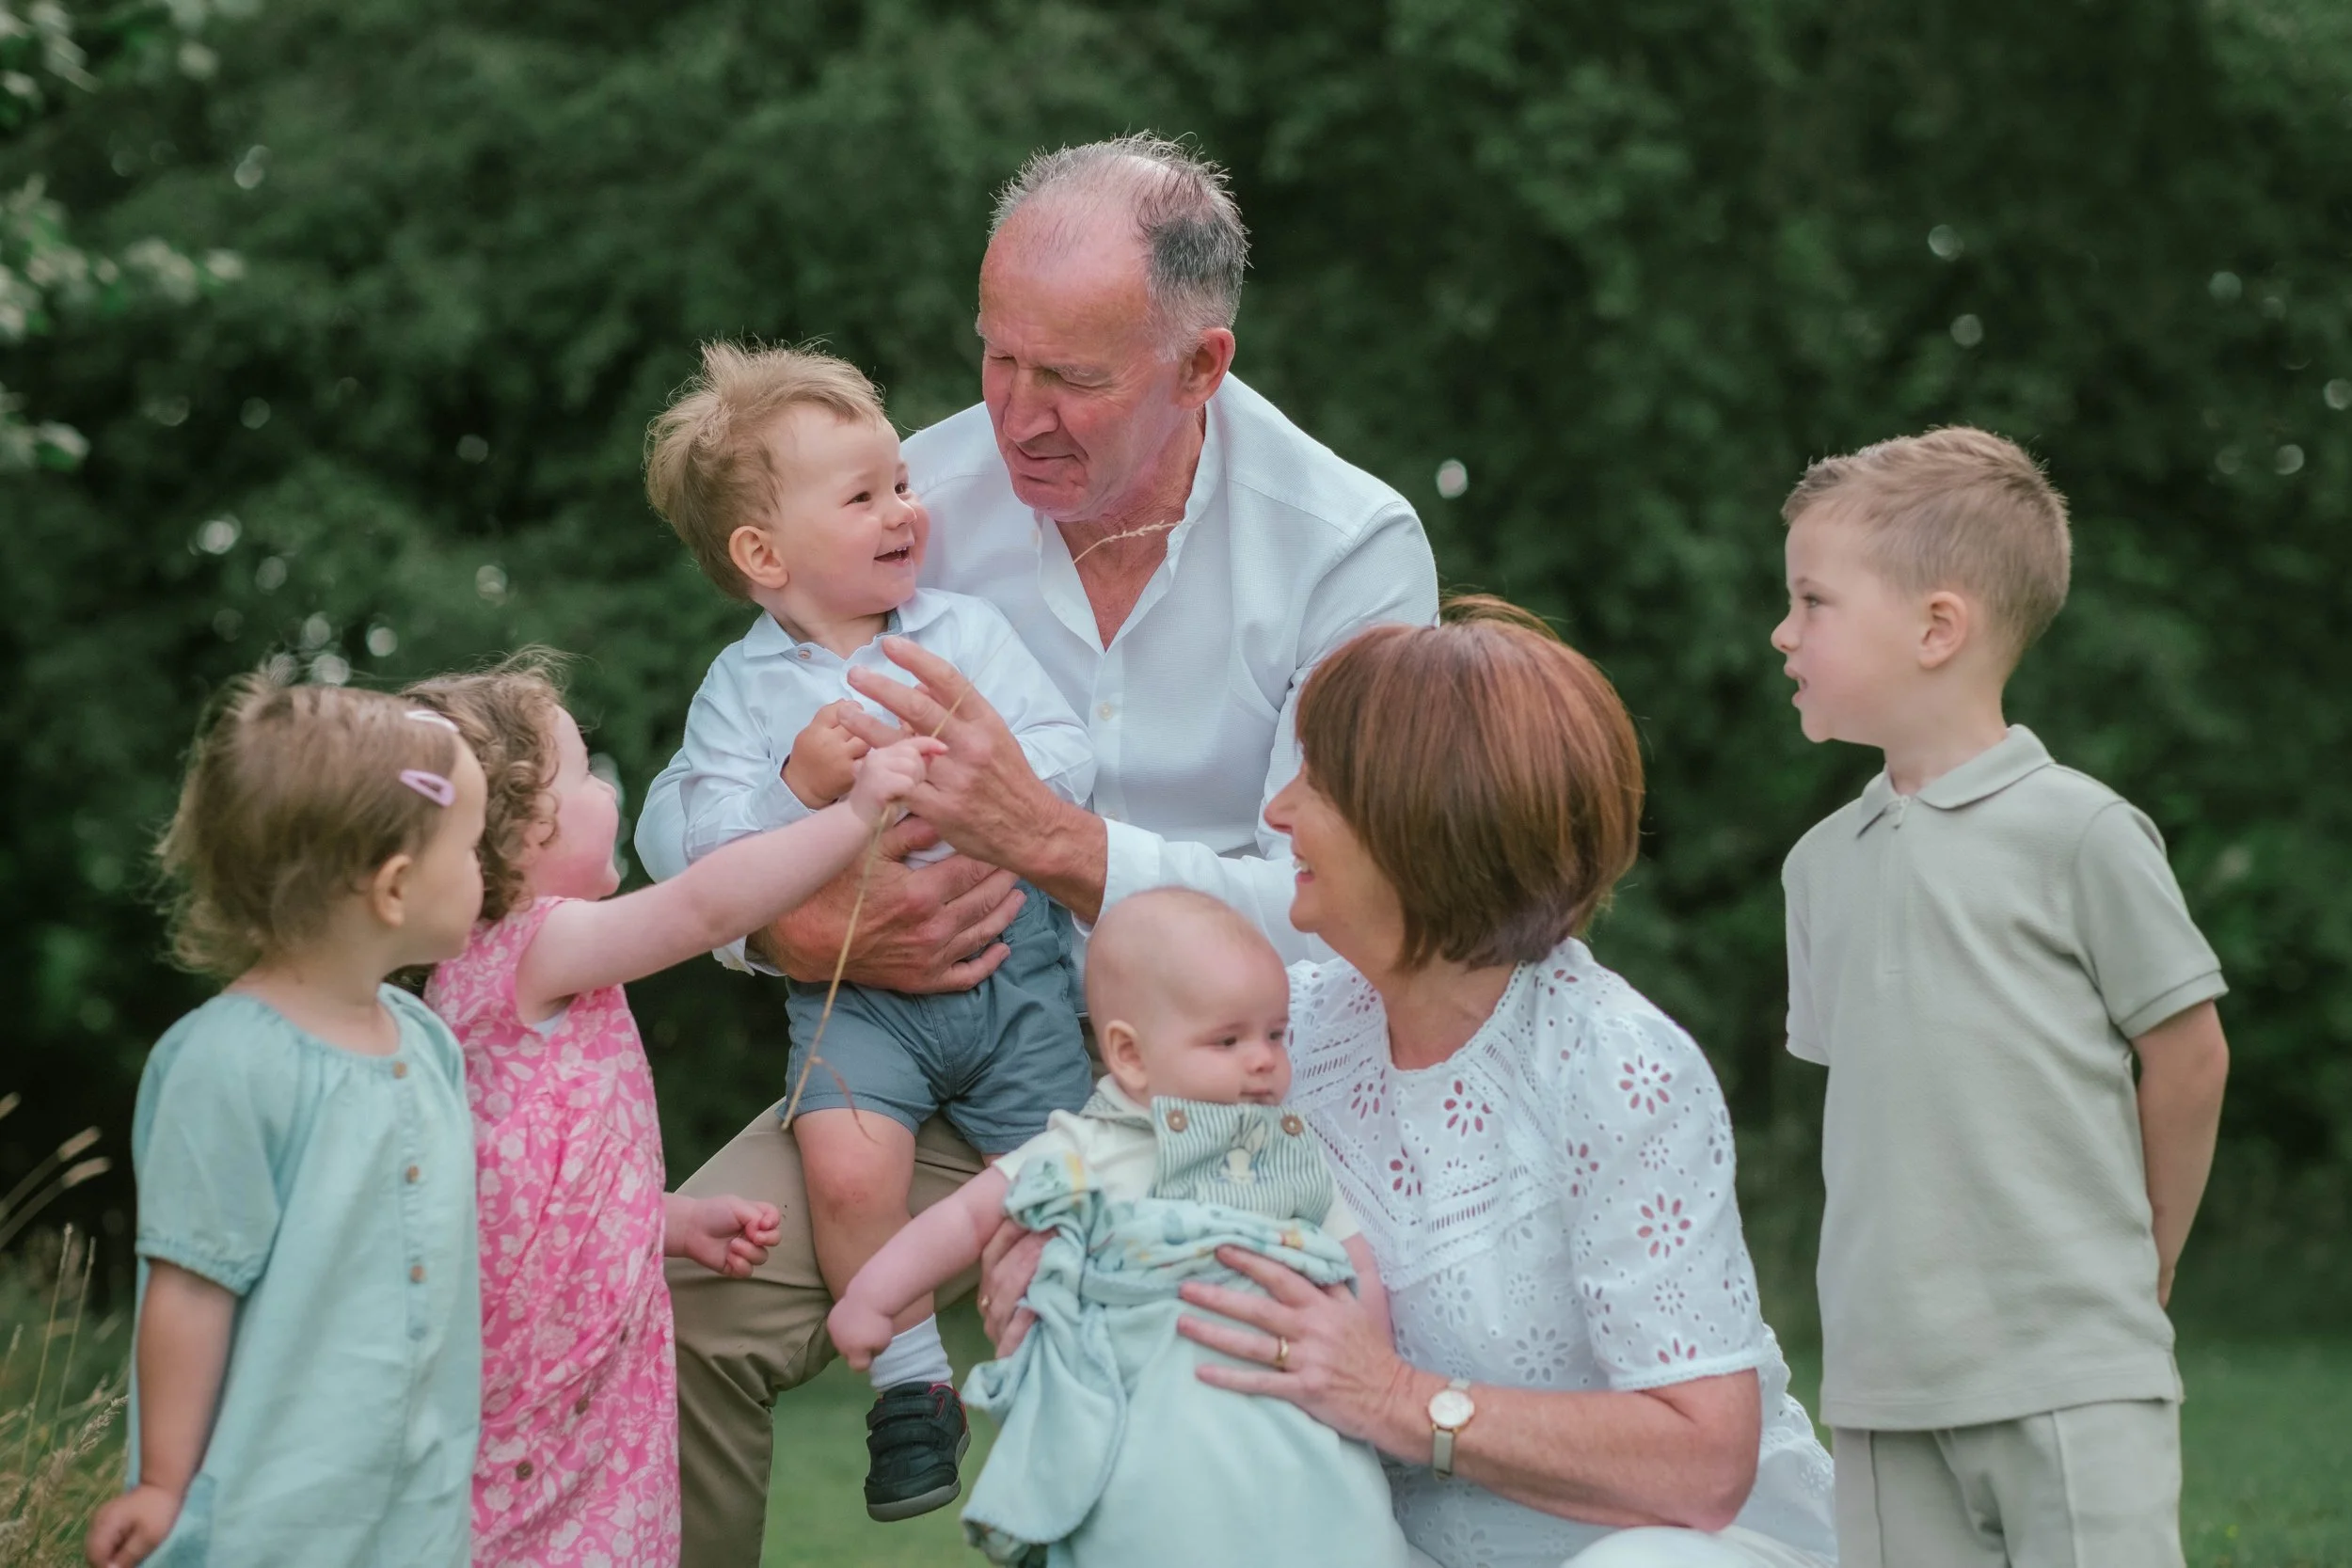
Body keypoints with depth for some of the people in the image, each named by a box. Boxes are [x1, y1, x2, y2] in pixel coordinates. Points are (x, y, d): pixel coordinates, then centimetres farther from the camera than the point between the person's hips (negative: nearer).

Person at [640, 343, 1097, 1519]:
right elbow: (711, 855, -6)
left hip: (1007, 969, 2)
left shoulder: (970, 631, 5)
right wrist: (801, 786, -21)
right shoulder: (742, 690, 2)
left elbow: (1071, 760, -3)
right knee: (848, 1171, -25)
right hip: (852, 991, -1)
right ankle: (911, 1382, -4)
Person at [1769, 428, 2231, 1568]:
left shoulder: (2077, 832, -7)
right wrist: (1911, 1271, 12)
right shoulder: (1823, 864, 10)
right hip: (1886, 1385, 5)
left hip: (2075, 1379, -5)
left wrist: (2137, 1269, 8)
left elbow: (2188, 1057, -1)